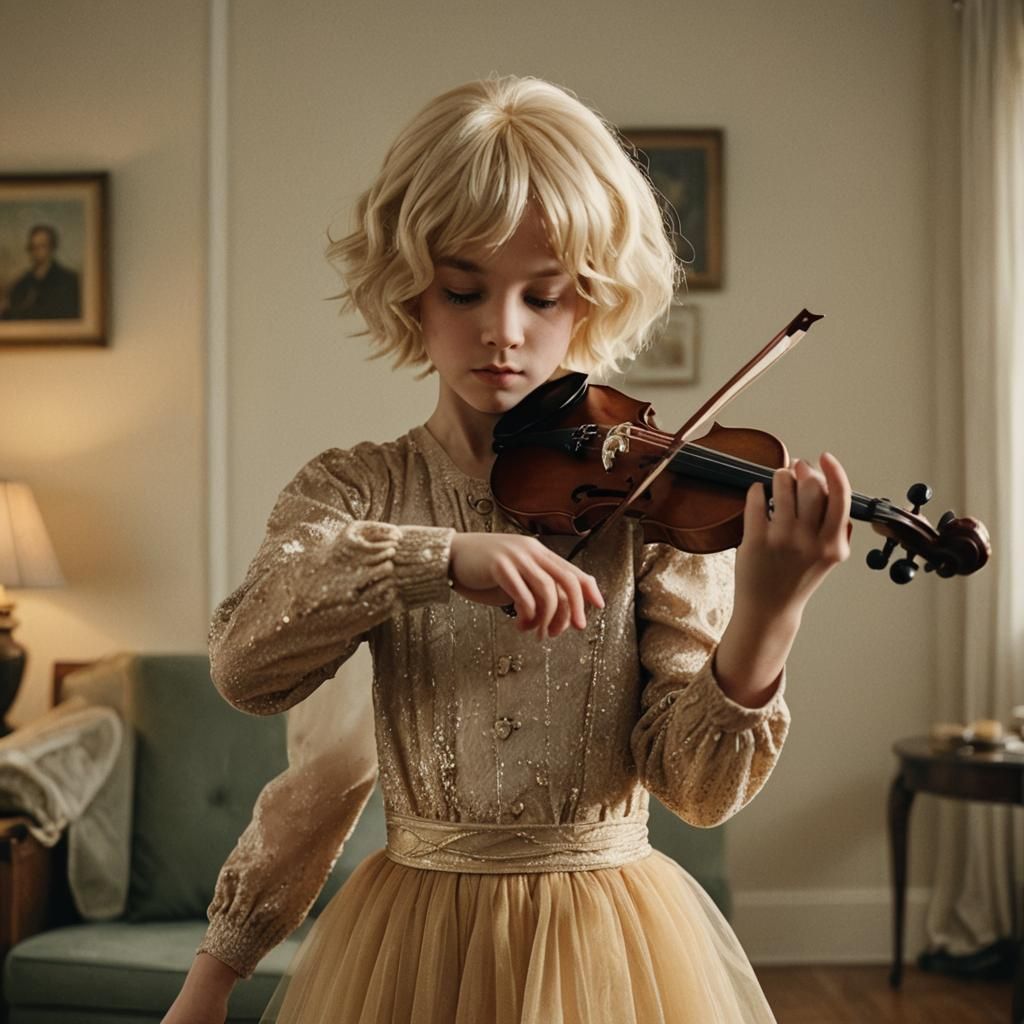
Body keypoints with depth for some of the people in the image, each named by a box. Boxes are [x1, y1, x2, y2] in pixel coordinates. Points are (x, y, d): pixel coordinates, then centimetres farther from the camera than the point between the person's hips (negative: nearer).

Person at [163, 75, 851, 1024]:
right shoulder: (352, 491, -3)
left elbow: (698, 785, -14)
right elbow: (245, 662, -18)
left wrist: (766, 616, -30)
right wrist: (442, 556, -30)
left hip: (609, 942, -1)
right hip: (413, 945, 1)